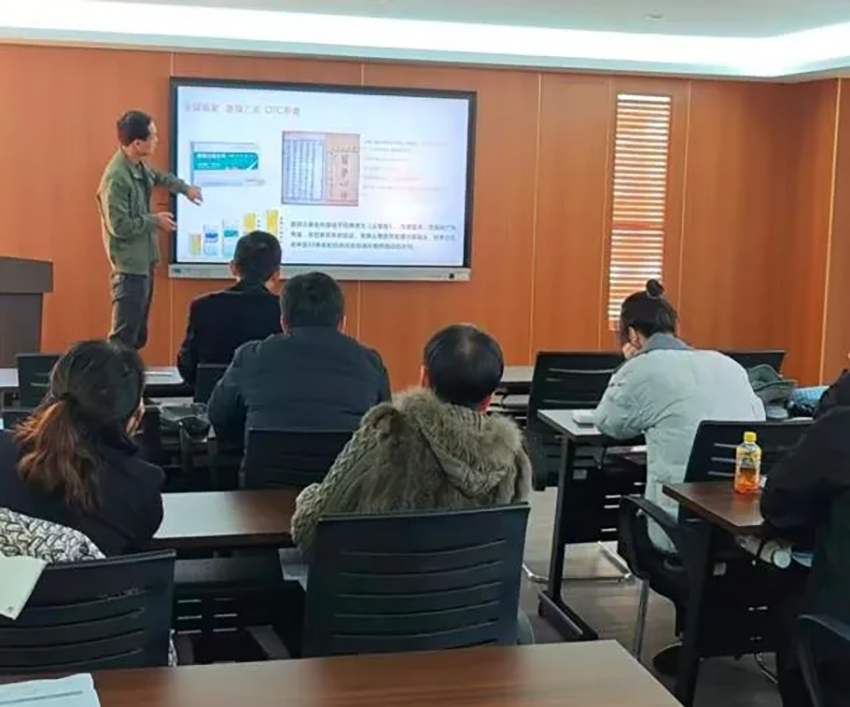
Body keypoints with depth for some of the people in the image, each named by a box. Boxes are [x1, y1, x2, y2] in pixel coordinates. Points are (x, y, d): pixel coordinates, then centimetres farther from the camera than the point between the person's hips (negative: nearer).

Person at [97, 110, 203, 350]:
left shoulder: (139, 165, 4)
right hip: (130, 266, -10)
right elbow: (119, 226, -26)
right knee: (124, 335, -9)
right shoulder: (116, 178, -25)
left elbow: (158, 176, 29)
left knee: (138, 334, 16)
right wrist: (155, 221, -15)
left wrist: (185, 188, 34)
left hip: (144, 261, 10)